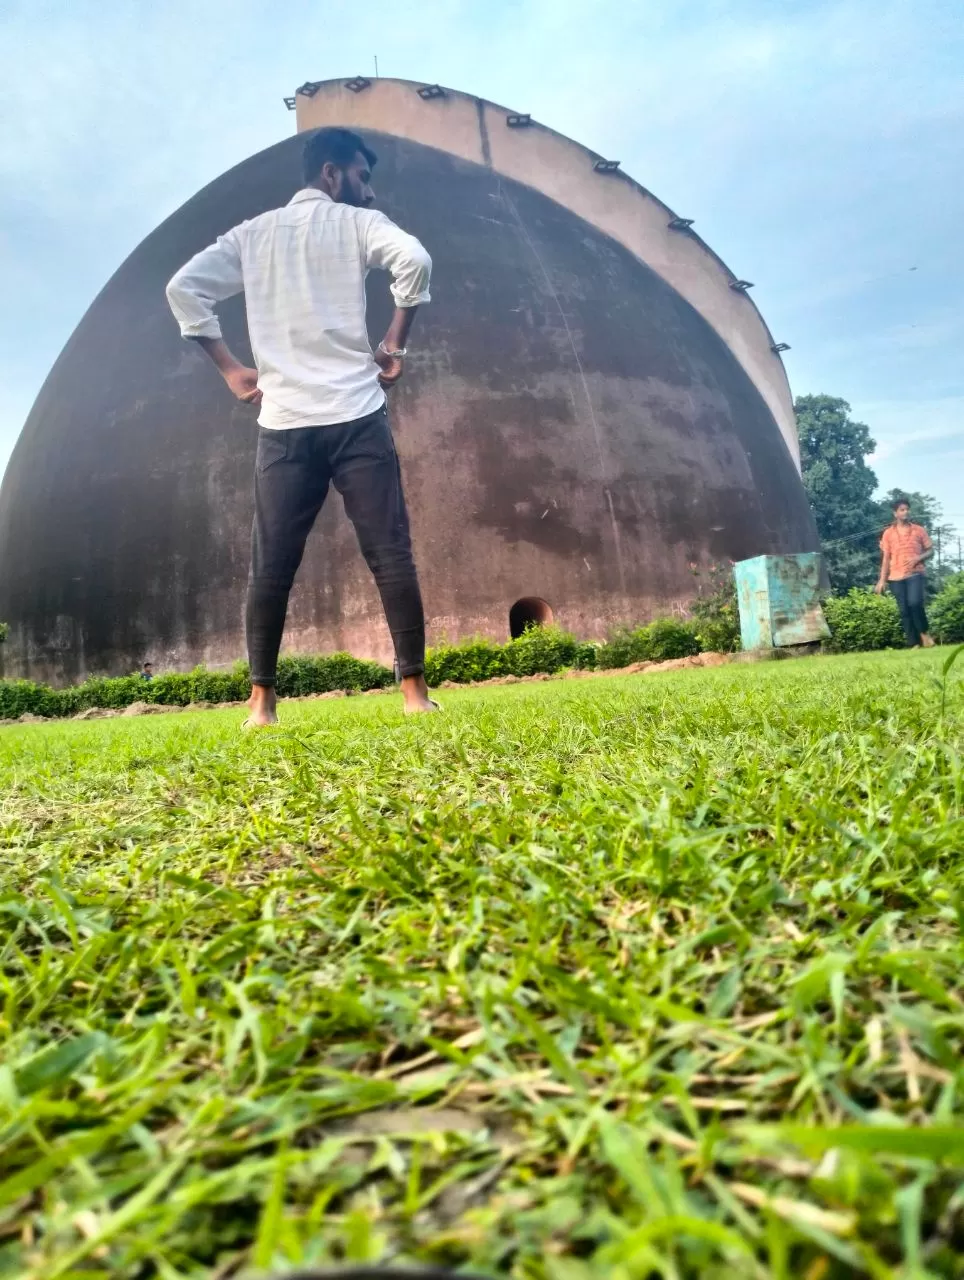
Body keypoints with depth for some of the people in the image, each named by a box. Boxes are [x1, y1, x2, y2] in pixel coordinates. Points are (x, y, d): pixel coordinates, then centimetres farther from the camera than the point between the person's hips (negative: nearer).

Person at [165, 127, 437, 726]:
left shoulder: (252, 233, 19)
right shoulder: (358, 223, 8)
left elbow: (185, 287, 10)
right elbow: (414, 260, -11)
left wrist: (231, 368, 12)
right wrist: (395, 346, -1)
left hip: (283, 421, 4)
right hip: (357, 414, -3)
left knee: (271, 566, 4)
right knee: (391, 556, -2)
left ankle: (263, 701, 5)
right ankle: (415, 691, -2)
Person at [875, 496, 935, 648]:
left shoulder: (919, 530, 7)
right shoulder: (888, 533, 7)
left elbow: (930, 551, 9)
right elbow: (886, 558, 7)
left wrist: (918, 558, -12)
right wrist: (882, 580, 1)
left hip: (915, 574, -1)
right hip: (896, 577, 1)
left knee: (915, 602, -22)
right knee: (904, 611, 0)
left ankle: (924, 632, 1)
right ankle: (914, 644, 6)